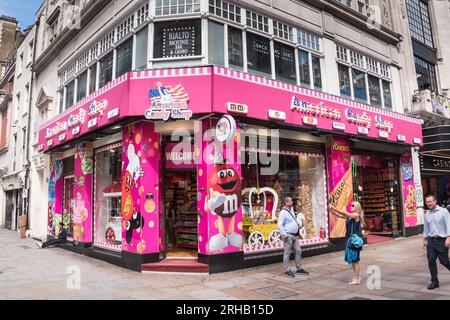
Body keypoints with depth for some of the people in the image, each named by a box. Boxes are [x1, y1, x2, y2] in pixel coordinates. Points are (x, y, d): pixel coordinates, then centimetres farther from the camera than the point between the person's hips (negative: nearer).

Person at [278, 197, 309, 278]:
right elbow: (280, 225, -18)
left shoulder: (291, 210, 13)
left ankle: (299, 268, 18)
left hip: (295, 235, 9)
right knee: (287, 253, -3)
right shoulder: (283, 212, -14)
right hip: (288, 236, -9)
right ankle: (287, 270, 5)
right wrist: (285, 235, -21)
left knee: (298, 251, 9)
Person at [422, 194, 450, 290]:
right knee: (431, 261, -1)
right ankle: (434, 281, 8)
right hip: (431, 240, 5)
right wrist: (425, 239, 16)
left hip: (441, 240, -5)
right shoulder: (427, 214, 9)